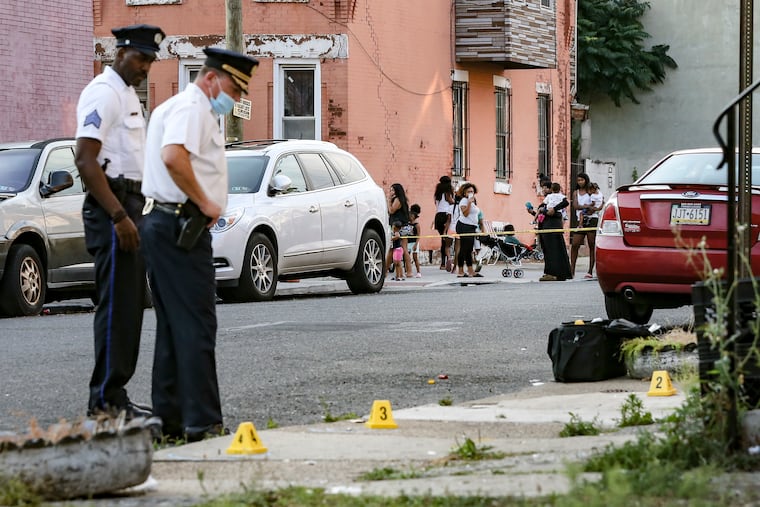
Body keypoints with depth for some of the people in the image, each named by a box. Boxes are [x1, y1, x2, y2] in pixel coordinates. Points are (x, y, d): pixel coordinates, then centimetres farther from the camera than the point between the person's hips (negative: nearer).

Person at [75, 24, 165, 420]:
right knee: (116, 304, -11)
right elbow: (85, 161, -21)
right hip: (110, 208, -10)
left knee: (129, 304, 11)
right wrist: (119, 216, -24)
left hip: (129, 206, 10)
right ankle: (105, 401, -10)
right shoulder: (104, 93, -13)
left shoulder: (128, 95, 18)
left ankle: (114, 397, 16)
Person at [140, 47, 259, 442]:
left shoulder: (174, 107, 23)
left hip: (161, 222, 11)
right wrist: (205, 202, -19)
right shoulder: (193, 109, -11)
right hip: (181, 226, -11)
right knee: (196, 325, -10)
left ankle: (169, 419, 13)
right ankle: (202, 421, -11)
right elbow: (173, 156, -28)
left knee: (173, 325, 12)